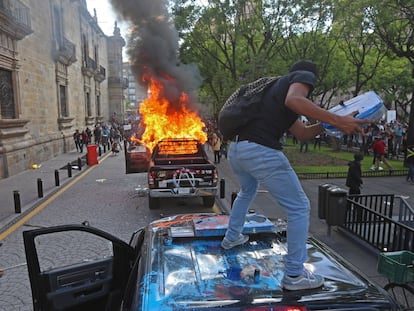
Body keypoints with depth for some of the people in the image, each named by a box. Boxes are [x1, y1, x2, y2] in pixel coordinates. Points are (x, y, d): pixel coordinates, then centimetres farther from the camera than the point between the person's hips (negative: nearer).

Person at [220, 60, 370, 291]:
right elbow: (294, 100, -19)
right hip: (261, 151, -9)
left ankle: (232, 237, 51)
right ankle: (294, 275, 14)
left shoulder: (279, 85, 31)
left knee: (247, 192, 37)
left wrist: (329, 122, 21)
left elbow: (302, 133, 29)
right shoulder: (305, 76, 8)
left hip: (237, 149, 9)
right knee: (299, 208, 6)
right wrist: (335, 120, -17)